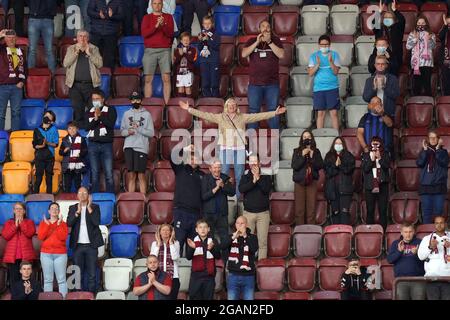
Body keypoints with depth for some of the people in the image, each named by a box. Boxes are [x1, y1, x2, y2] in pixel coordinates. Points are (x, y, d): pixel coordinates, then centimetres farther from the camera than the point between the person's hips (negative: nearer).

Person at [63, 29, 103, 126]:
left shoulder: (94, 49, 9)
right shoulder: (71, 49, 11)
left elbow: (100, 64, -2)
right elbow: (65, 64, -2)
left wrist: (89, 53, -10)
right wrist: (76, 52, -10)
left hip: (90, 85, 0)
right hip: (75, 85, 0)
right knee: (77, 109, -6)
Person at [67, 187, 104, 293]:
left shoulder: (95, 207, 5)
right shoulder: (73, 208, 8)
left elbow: (97, 222, -9)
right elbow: (69, 223, -6)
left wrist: (89, 208, -14)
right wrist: (78, 211, -16)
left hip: (91, 245, -1)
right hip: (78, 245, 1)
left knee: (92, 273, -2)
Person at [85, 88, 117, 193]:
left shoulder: (110, 110, 6)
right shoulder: (89, 112, 14)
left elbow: (110, 124, -9)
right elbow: (88, 126, 1)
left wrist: (100, 115, -14)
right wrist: (95, 118, -13)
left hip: (106, 144, -3)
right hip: (93, 144, 3)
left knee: (109, 174, -7)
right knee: (94, 173, 3)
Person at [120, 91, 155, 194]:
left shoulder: (146, 114, 6)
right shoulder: (126, 114, 14)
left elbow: (151, 133, 0)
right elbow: (122, 130, 14)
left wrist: (138, 128, -11)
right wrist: (128, 132, -8)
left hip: (141, 147, -2)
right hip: (129, 147, 2)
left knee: (141, 175, -4)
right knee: (131, 175, 1)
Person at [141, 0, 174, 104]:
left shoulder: (168, 17, 11)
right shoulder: (147, 17, 11)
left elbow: (170, 34, 1)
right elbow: (143, 33, -3)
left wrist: (163, 25, -17)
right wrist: (156, 25, -15)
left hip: (165, 51, 0)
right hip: (150, 51, 0)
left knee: (166, 78, -8)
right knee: (148, 79, -3)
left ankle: (167, 103, -9)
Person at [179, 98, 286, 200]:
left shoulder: (243, 117, 9)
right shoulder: (220, 117, 8)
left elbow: (259, 116, 6)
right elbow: (204, 115, 7)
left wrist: (275, 113, 0)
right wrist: (189, 109, 2)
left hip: (239, 149, 1)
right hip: (225, 149, -1)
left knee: (239, 176, 4)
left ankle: (238, 197, 13)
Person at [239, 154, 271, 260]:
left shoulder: (266, 176, 5)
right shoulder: (245, 176, 8)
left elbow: (267, 189, -11)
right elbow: (241, 189, -9)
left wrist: (258, 177, -13)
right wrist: (253, 180, -15)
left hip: (263, 213, -1)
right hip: (248, 212, 1)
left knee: (262, 240, -3)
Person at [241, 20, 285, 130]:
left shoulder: (275, 40, 8)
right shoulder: (252, 41, 9)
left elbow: (281, 55, -7)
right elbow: (244, 54, -5)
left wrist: (269, 42, -13)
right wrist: (257, 42, -12)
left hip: (272, 83, 0)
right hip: (255, 83, 0)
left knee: (273, 111, 1)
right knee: (253, 111, 1)